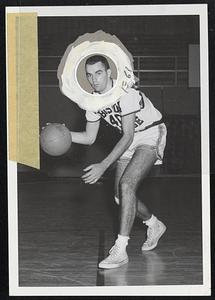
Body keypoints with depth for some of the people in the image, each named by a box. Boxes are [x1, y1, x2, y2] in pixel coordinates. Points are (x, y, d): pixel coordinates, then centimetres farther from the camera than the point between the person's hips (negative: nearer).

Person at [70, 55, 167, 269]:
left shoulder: (125, 93, -29)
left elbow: (127, 137, -31)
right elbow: (89, 138, 3)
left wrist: (103, 166, -37)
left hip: (151, 134, -7)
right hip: (130, 139, 8)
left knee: (126, 185, -25)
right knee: (120, 196, 3)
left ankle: (120, 250, -23)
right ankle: (154, 226, 32)